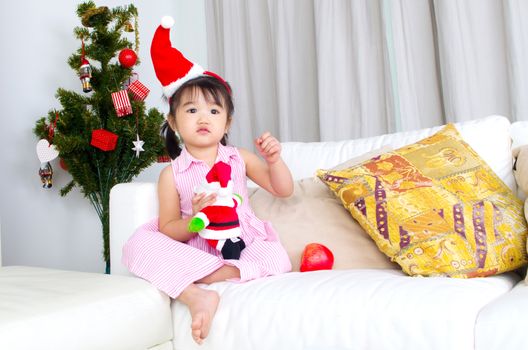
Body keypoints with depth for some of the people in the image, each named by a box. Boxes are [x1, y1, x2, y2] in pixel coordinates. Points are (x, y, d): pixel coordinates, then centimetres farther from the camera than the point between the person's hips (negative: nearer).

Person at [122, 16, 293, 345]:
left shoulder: (240, 159, 8)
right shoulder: (172, 174, 2)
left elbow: (283, 190, 7)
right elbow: (168, 231, 0)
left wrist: (274, 159, -12)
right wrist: (195, 219, -21)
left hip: (243, 248, 2)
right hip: (194, 251, -1)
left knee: (277, 257, -31)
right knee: (138, 245, -25)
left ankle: (192, 279, -33)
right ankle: (197, 296, -40)